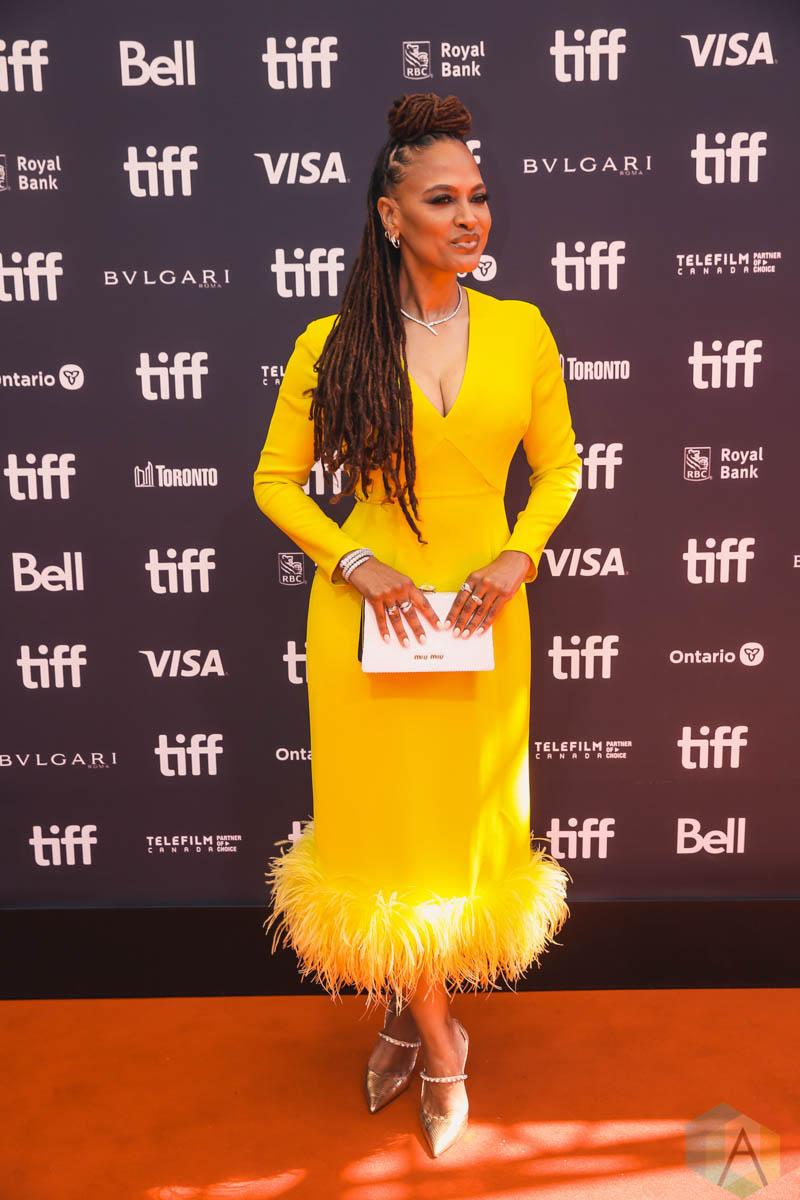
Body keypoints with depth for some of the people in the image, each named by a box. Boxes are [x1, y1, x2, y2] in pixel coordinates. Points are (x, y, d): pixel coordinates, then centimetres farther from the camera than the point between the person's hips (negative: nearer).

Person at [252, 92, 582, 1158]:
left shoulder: (522, 329, 3)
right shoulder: (332, 343, -3)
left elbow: (558, 467, 10)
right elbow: (276, 480, 3)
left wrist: (517, 558, -7)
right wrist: (355, 564, -10)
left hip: (484, 619, 2)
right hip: (369, 614, -2)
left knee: (468, 821, 11)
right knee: (388, 824, 6)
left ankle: (410, 1011, 40)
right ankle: (440, 1047, 31)